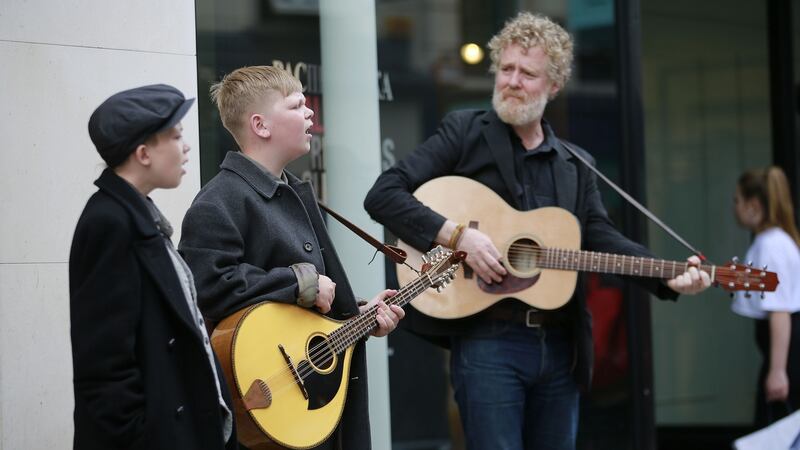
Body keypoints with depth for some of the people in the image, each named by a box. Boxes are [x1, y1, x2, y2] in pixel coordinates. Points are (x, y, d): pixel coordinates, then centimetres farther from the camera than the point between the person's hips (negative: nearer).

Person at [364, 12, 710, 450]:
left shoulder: (575, 165, 14)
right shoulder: (464, 132, 0)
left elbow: (601, 237, 4)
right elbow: (383, 194, -7)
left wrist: (669, 278, -13)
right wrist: (457, 234, -20)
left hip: (560, 347, 5)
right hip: (487, 342, -5)